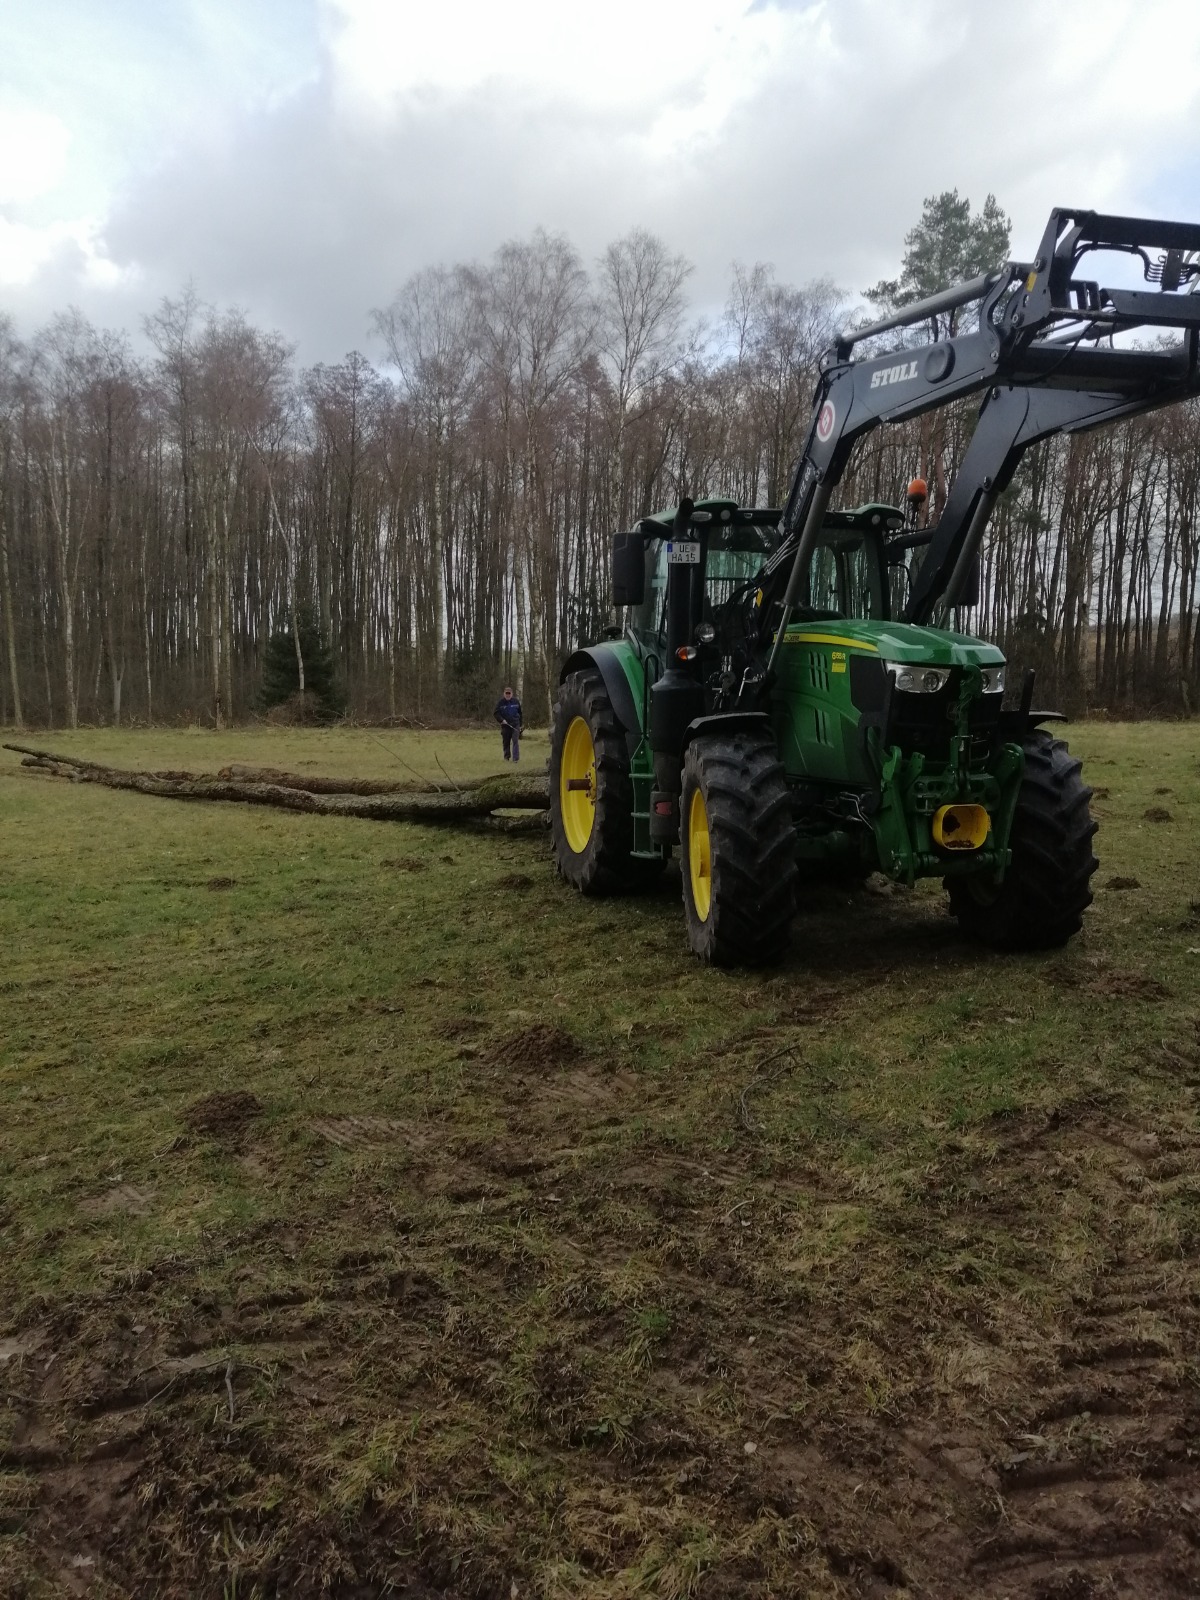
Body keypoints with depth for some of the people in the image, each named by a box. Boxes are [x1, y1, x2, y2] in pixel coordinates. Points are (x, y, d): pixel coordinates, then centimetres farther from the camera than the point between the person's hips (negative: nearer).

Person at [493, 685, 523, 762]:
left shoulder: (516, 701, 5)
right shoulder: (500, 702, -1)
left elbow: (520, 713, 14)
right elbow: (495, 713, -2)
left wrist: (520, 723, 12)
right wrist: (501, 720, -17)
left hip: (515, 725, 0)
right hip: (505, 725, 0)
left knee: (515, 741, -11)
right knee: (506, 742, 8)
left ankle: (515, 758, -13)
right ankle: (507, 757, 22)